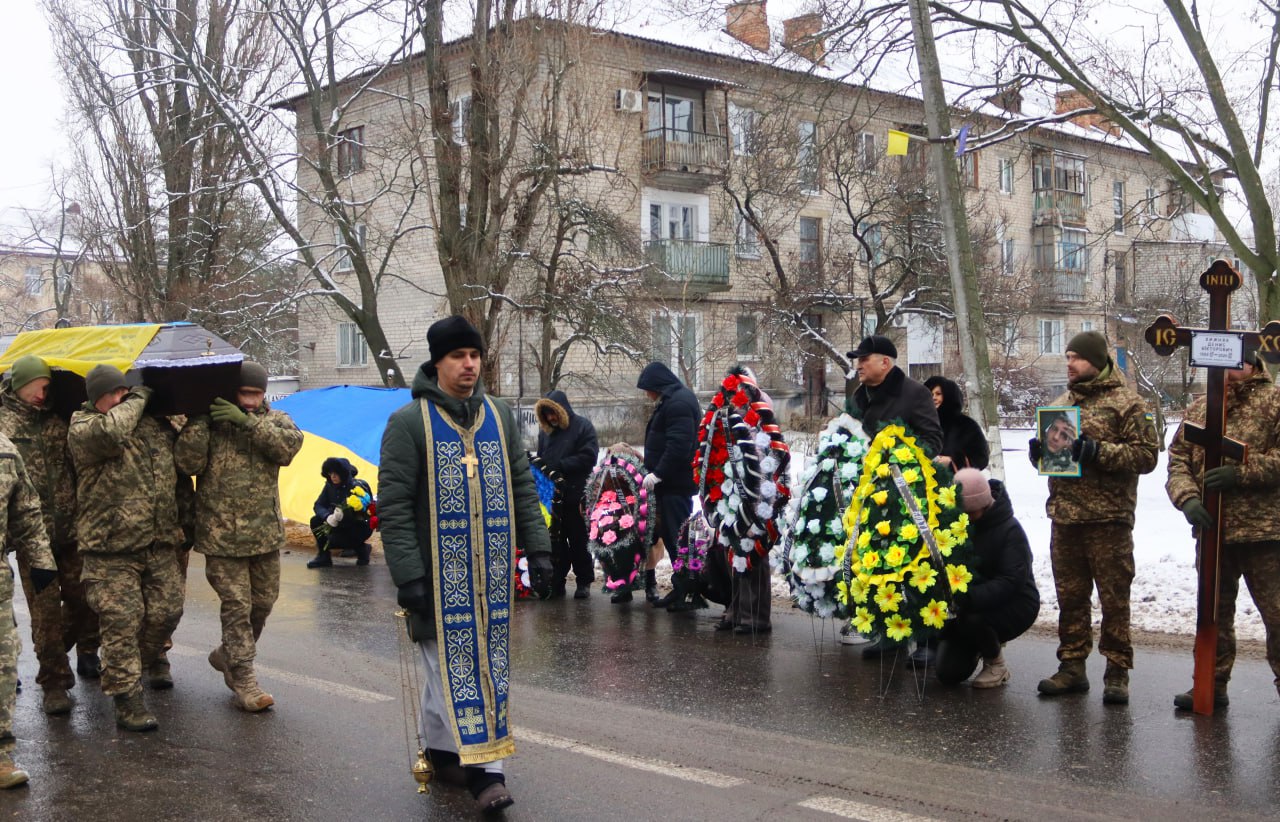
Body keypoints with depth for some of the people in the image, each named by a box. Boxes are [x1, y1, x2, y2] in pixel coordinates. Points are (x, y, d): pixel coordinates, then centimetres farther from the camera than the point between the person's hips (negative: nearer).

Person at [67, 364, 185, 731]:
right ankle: (127, 701, 5)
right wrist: (137, 399, -14)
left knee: (167, 612, 8)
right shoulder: (83, 428, -6)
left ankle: (127, 670, 33)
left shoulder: (156, 424, 11)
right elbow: (110, 432, -29)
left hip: (160, 545, 6)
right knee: (122, 622, -4)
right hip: (111, 550, -5)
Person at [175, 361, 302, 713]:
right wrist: (199, 416, -19)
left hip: (266, 533, 4)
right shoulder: (209, 422, -2)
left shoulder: (274, 420, 5)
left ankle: (227, 655, 38)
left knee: (263, 601, 15)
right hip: (222, 535, -4)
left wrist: (246, 420, -23)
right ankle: (244, 681, 5)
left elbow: (289, 445, -16)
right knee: (237, 605, -4)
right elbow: (188, 463, -15)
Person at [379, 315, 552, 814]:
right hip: (438, 572, -4)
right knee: (449, 665, -3)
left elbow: (523, 487, 15)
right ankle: (484, 767, 4)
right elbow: (393, 506, -8)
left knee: (489, 665, 6)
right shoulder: (409, 422, -4)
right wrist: (408, 576, -14)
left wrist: (538, 549, 7)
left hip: (492, 570, 5)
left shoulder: (500, 415, 11)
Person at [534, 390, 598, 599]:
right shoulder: (545, 431, 14)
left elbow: (588, 457, -13)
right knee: (555, 542, 8)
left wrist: (558, 466, -17)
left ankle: (583, 582, 14)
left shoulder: (583, 426, -3)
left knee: (579, 542, 5)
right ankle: (556, 582, 14)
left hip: (577, 497, -5)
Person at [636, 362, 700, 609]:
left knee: (677, 535, -8)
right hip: (671, 481, 11)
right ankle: (682, 589, 18)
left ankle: (687, 591, -3)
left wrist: (658, 473, -23)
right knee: (671, 534, 13)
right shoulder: (672, 400, 20)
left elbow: (679, 445, -24)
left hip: (676, 484, -11)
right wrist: (653, 468, 15)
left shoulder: (678, 402, -14)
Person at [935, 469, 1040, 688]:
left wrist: (971, 597, -41)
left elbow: (1012, 581, -27)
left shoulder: (1009, 529, -17)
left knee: (970, 619, -36)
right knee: (948, 672, -6)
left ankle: (997, 665, -6)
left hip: (1014, 605, -5)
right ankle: (977, 647, 27)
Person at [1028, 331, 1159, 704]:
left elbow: (1146, 455, -9)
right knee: (1070, 596, 11)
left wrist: (1099, 451, -20)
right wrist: (1038, 451, 2)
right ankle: (1072, 666, 20)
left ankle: (1117, 672, 10)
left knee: (1114, 597, 0)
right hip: (1064, 518, 6)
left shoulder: (1127, 403, -2)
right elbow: (1046, 456, 25)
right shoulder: (1060, 404, 17)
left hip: (1109, 519, -6)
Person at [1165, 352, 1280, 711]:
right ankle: (1212, 684, 25)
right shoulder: (1198, 409, 11)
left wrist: (1242, 472, -19)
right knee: (1214, 611, 14)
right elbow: (1178, 461, 6)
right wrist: (1187, 499, -10)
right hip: (1211, 530, 5)